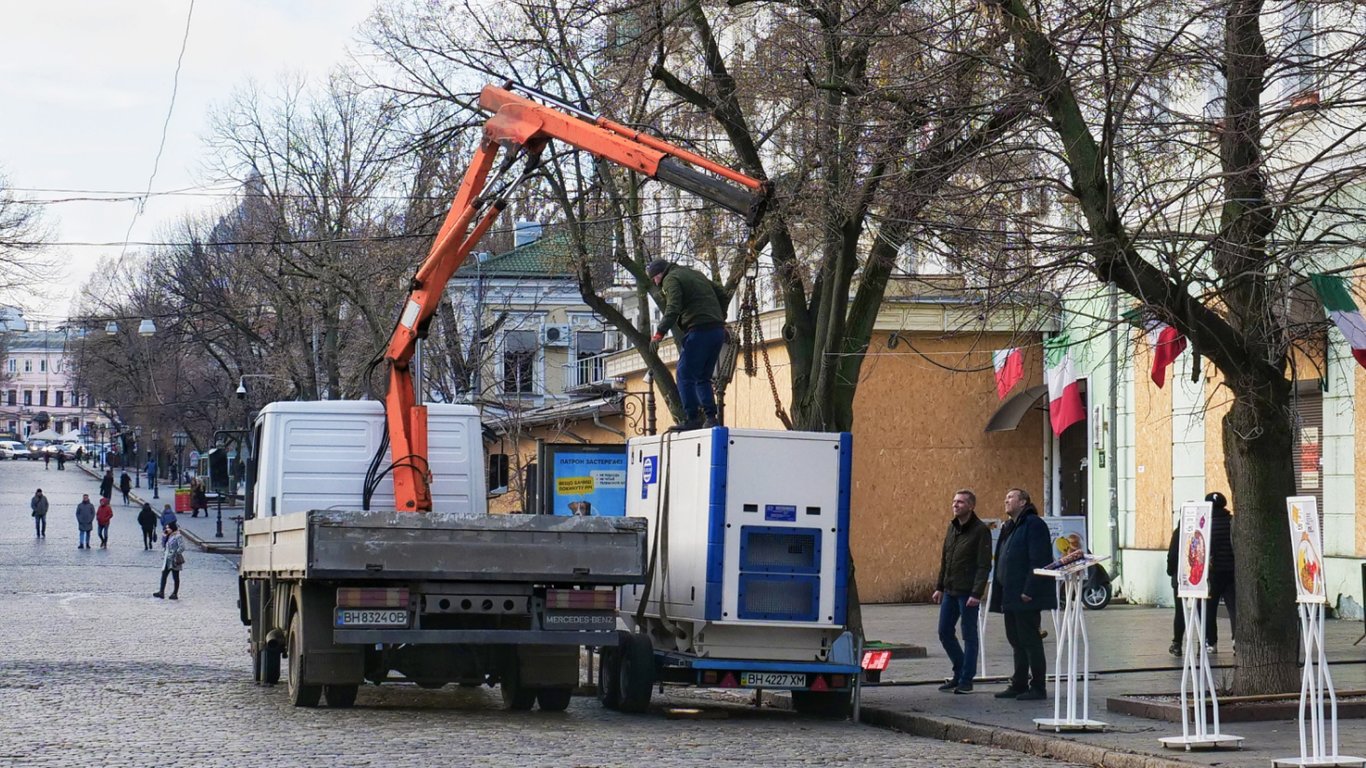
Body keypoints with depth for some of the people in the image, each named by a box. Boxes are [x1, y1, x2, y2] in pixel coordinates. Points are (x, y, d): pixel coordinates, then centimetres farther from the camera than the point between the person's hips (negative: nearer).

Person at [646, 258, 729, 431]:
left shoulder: (671, 279, -1)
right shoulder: (696, 274, 25)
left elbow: (673, 309, -17)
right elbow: (722, 296, 25)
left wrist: (660, 333, -19)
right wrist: (719, 319, 26)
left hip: (699, 331, -8)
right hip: (718, 330, 8)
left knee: (685, 376, -3)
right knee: (703, 378, 14)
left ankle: (692, 419, -10)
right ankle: (711, 418, 6)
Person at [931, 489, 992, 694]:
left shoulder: (980, 530, -10)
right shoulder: (952, 527, 12)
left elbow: (984, 565, -14)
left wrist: (977, 593, -20)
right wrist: (939, 587, 14)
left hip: (968, 593, -8)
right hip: (949, 592, 8)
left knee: (969, 636, 1)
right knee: (945, 632, 10)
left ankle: (966, 679, 9)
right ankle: (960, 672, 25)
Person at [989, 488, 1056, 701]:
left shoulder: (1033, 524, -11)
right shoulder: (1009, 527, 19)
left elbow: (1039, 561, -18)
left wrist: (1029, 591, -22)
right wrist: (1000, 595, 17)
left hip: (1026, 597, -10)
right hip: (1011, 597, 10)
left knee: (1030, 640, -6)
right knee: (1016, 641, 13)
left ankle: (1038, 687, -1)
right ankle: (1019, 685, 19)